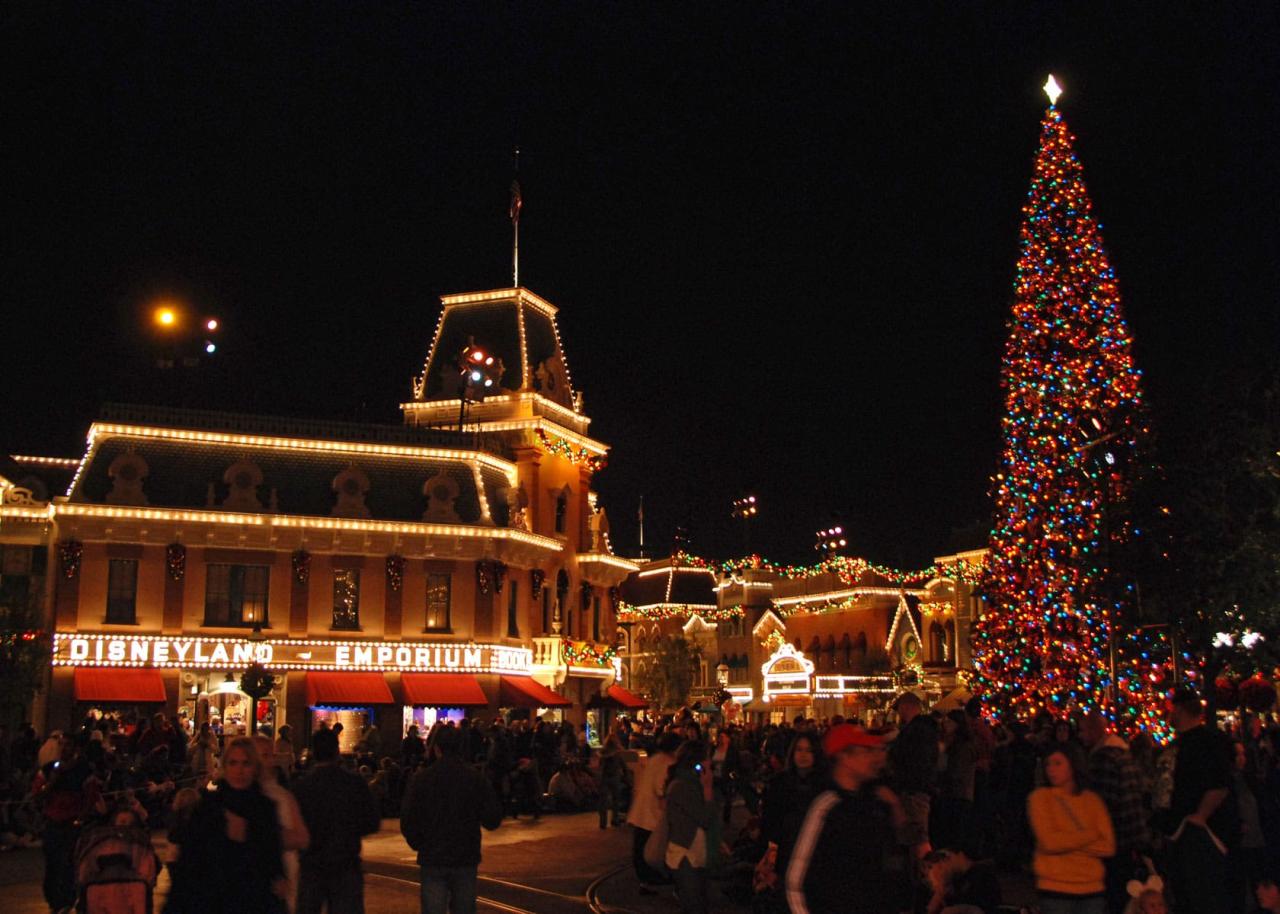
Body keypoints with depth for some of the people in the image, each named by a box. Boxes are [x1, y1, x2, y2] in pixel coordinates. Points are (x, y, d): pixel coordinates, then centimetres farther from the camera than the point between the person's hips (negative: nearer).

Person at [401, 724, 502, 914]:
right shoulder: (477, 779, -4)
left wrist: (418, 845, 9)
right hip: (467, 859, 2)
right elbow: (493, 820, -3)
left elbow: (407, 821, -8)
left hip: (432, 860, -1)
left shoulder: (421, 778, -7)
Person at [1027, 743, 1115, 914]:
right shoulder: (1040, 797, -1)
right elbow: (1049, 842, -12)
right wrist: (1090, 836, -4)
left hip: (1092, 889, 3)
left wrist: (1066, 843, -10)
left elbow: (1108, 846, -1)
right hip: (1055, 890, -3)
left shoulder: (1093, 800, 7)